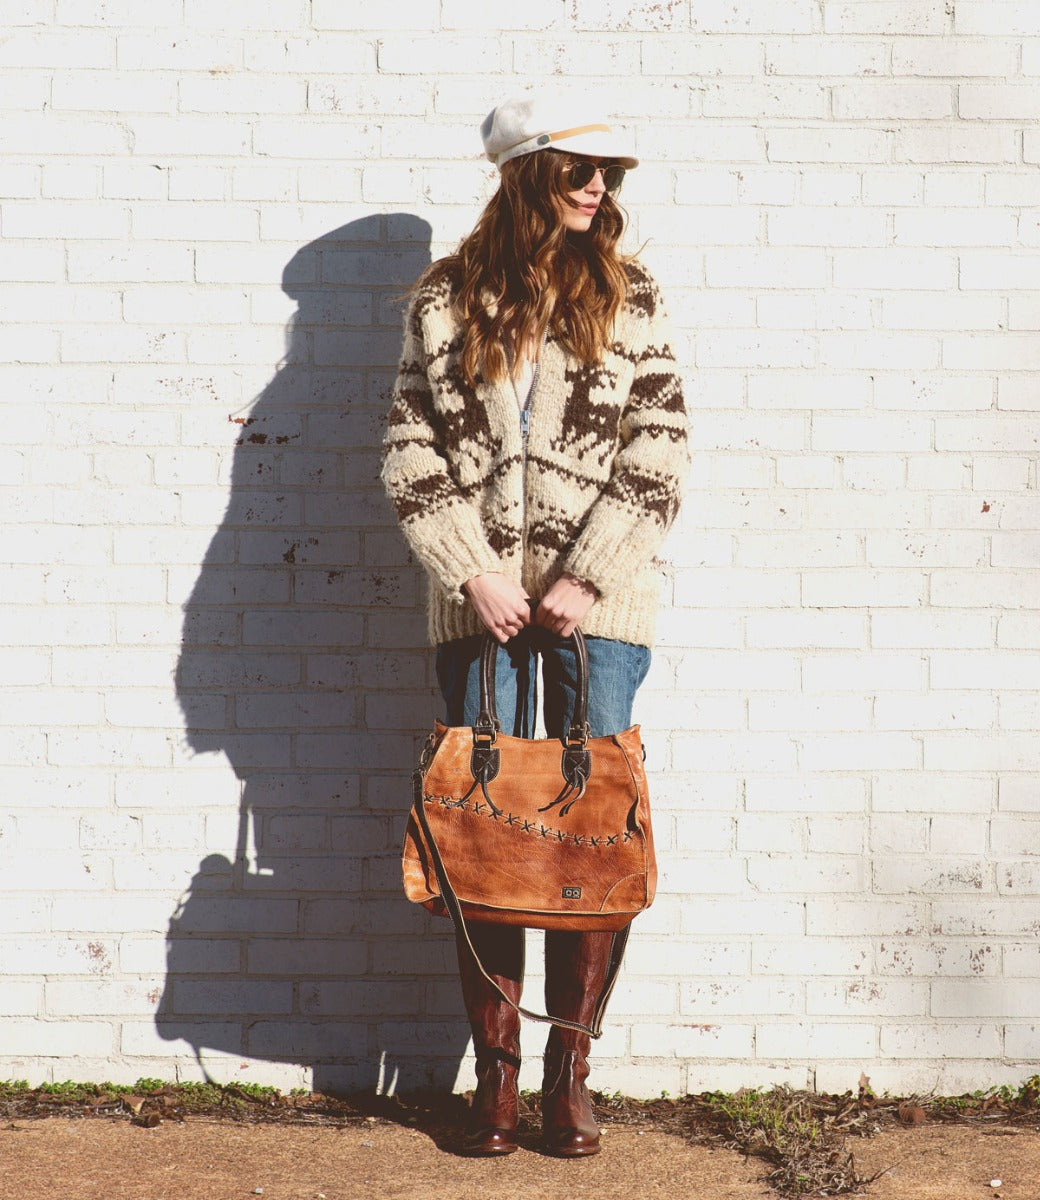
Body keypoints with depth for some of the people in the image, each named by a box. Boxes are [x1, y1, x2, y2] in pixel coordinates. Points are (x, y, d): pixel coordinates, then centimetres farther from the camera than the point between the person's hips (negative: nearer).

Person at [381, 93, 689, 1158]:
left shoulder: (628, 297, 6)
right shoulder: (444, 301, 6)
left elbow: (656, 452, 0)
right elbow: (410, 455, 3)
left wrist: (587, 578, -9)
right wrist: (471, 575, -8)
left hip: (598, 595, 0)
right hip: (479, 594, 0)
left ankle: (570, 1064, 11)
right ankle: (494, 1069, 11)